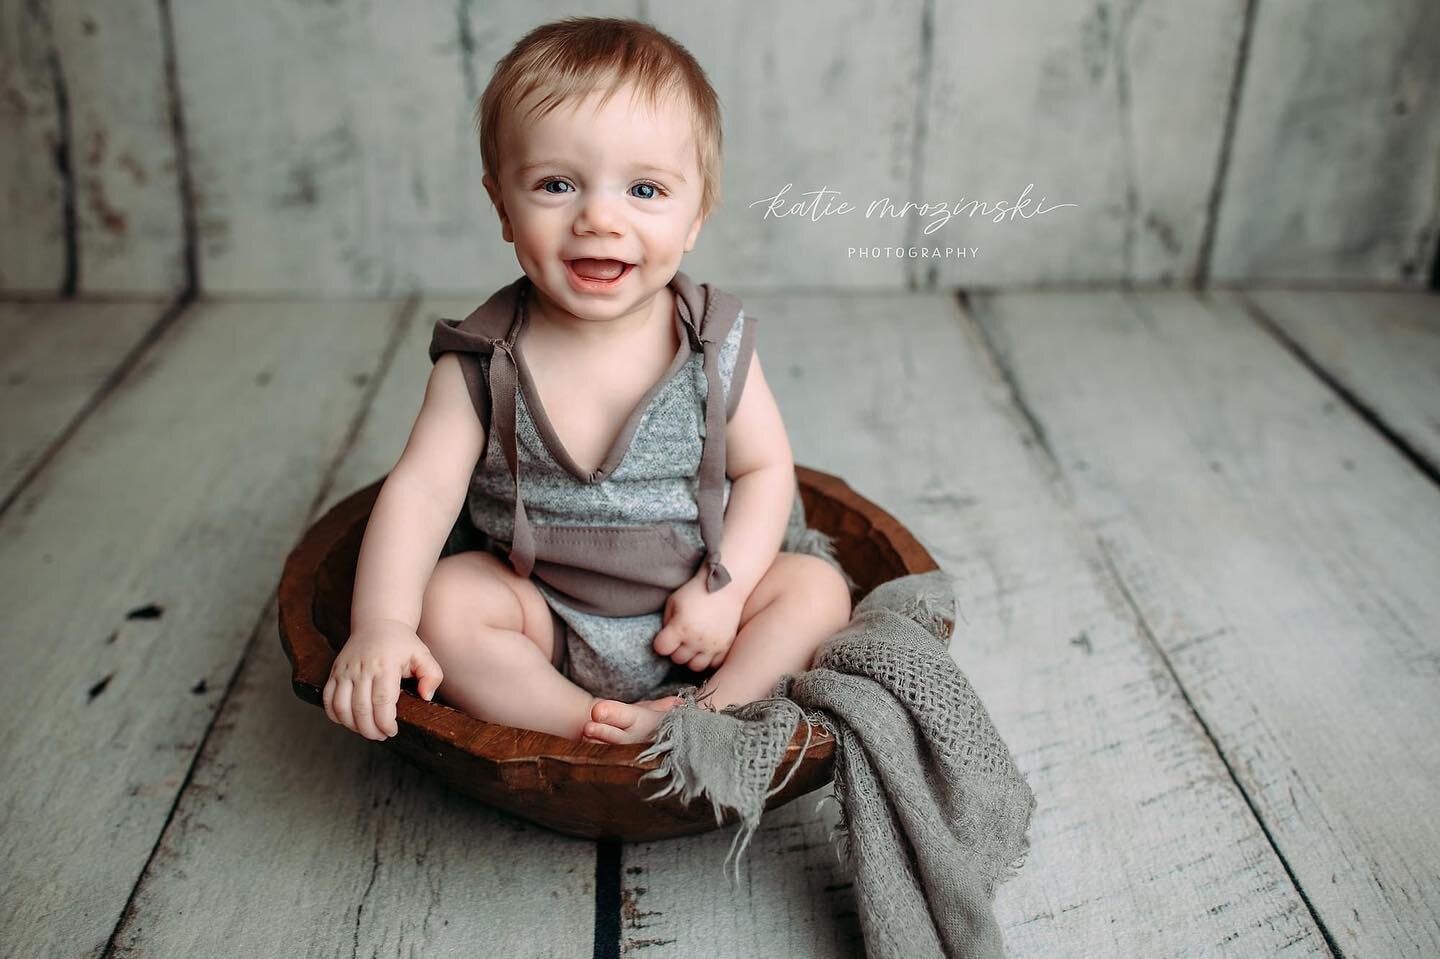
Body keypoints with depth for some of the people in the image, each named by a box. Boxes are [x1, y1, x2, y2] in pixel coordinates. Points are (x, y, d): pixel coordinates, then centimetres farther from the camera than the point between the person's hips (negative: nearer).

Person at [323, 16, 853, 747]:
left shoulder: (716, 344, -11)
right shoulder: (483, 362, -14)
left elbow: (765, 467, -4)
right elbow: (422, 489, -17)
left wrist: (725, 587, -18)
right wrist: (380, 625, -30)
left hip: (691, 610, 1)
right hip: (543, 618, 0)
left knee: (815, 588, -16)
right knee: (445, 603, -24)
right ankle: (602, 729, -24)